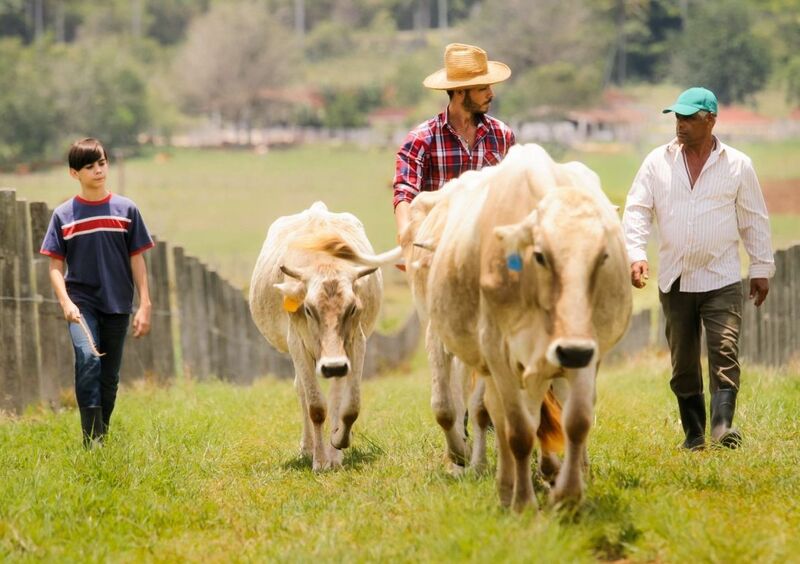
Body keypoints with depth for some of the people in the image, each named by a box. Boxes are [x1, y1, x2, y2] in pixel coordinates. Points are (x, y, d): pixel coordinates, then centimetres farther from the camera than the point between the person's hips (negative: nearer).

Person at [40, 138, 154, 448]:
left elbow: (137, 260, 6)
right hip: (82, 302, -2)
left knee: (109, 378, 8)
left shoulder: (126, 210, 4)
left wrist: (144, 306, 1)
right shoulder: (64, 215, 1)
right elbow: (55, 266, 2)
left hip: (117, 305, 2)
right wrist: (66, 303, -13)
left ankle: (102, 438, 21)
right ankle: (91, 440, -26)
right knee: (87, 357, -25)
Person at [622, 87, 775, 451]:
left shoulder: (737, 165, 2)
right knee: (683, 362, 6)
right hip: (674, 281, 2)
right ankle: (693, 435, 13)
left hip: (721, 280, -2)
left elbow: (755, 220, 9)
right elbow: (636, 210, 1)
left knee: (724, 352, -15)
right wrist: (635, 254, -14)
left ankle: (723, 427, -23)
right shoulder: (658, 162, 5)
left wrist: (761, 269, 8)